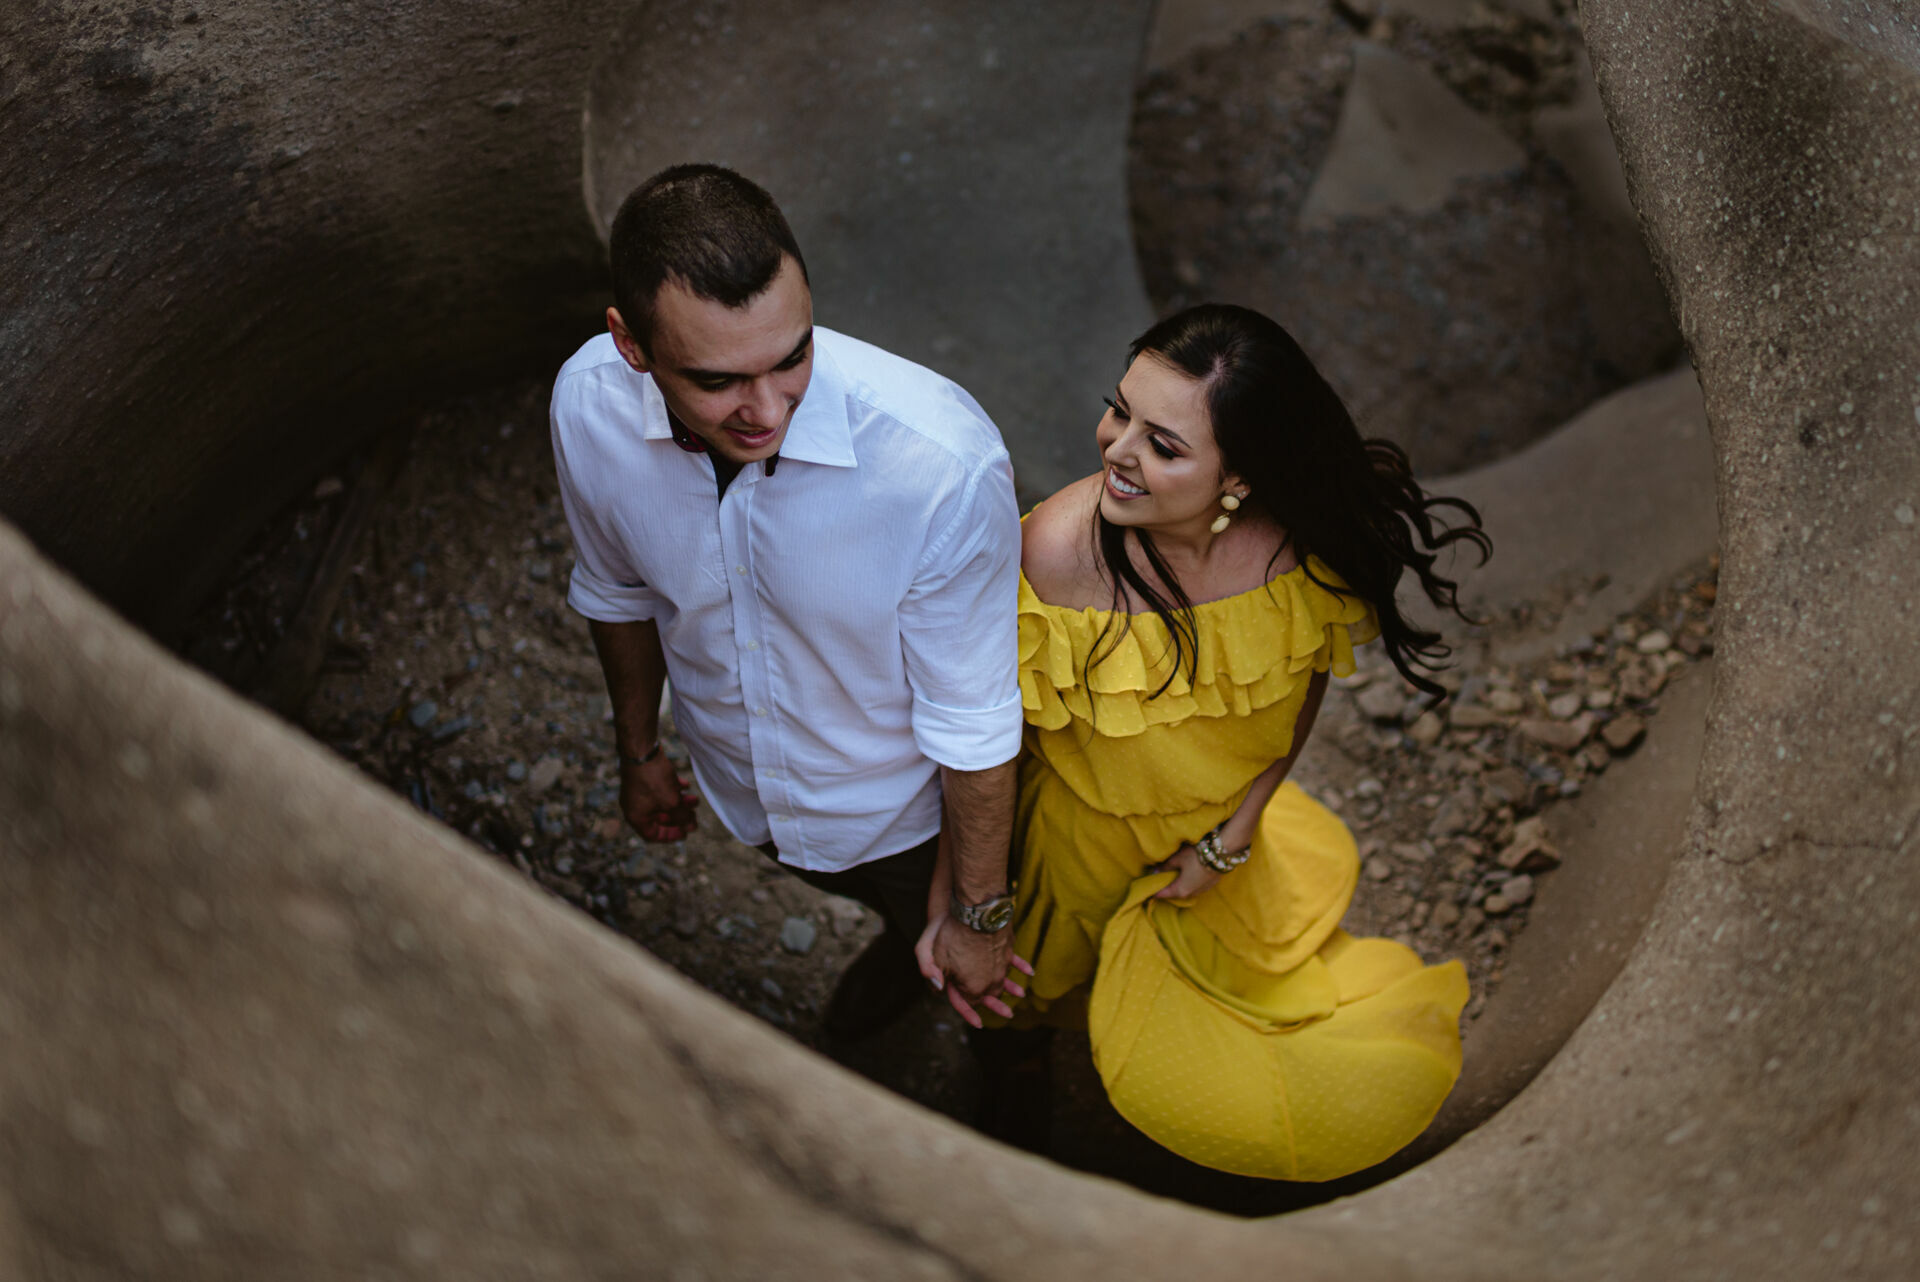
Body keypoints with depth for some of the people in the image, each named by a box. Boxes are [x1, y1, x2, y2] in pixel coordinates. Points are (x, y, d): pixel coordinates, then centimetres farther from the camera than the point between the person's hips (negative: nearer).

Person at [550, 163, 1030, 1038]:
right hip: (740, 788, 4)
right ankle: (901, 943, 70)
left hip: (909, 809, -4)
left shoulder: (943, 463, -41)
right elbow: (617, 592, -4)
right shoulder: (588, 404, -27)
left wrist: (977, 918, -14)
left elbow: (972, 722, -26)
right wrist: (637, 752, 10)